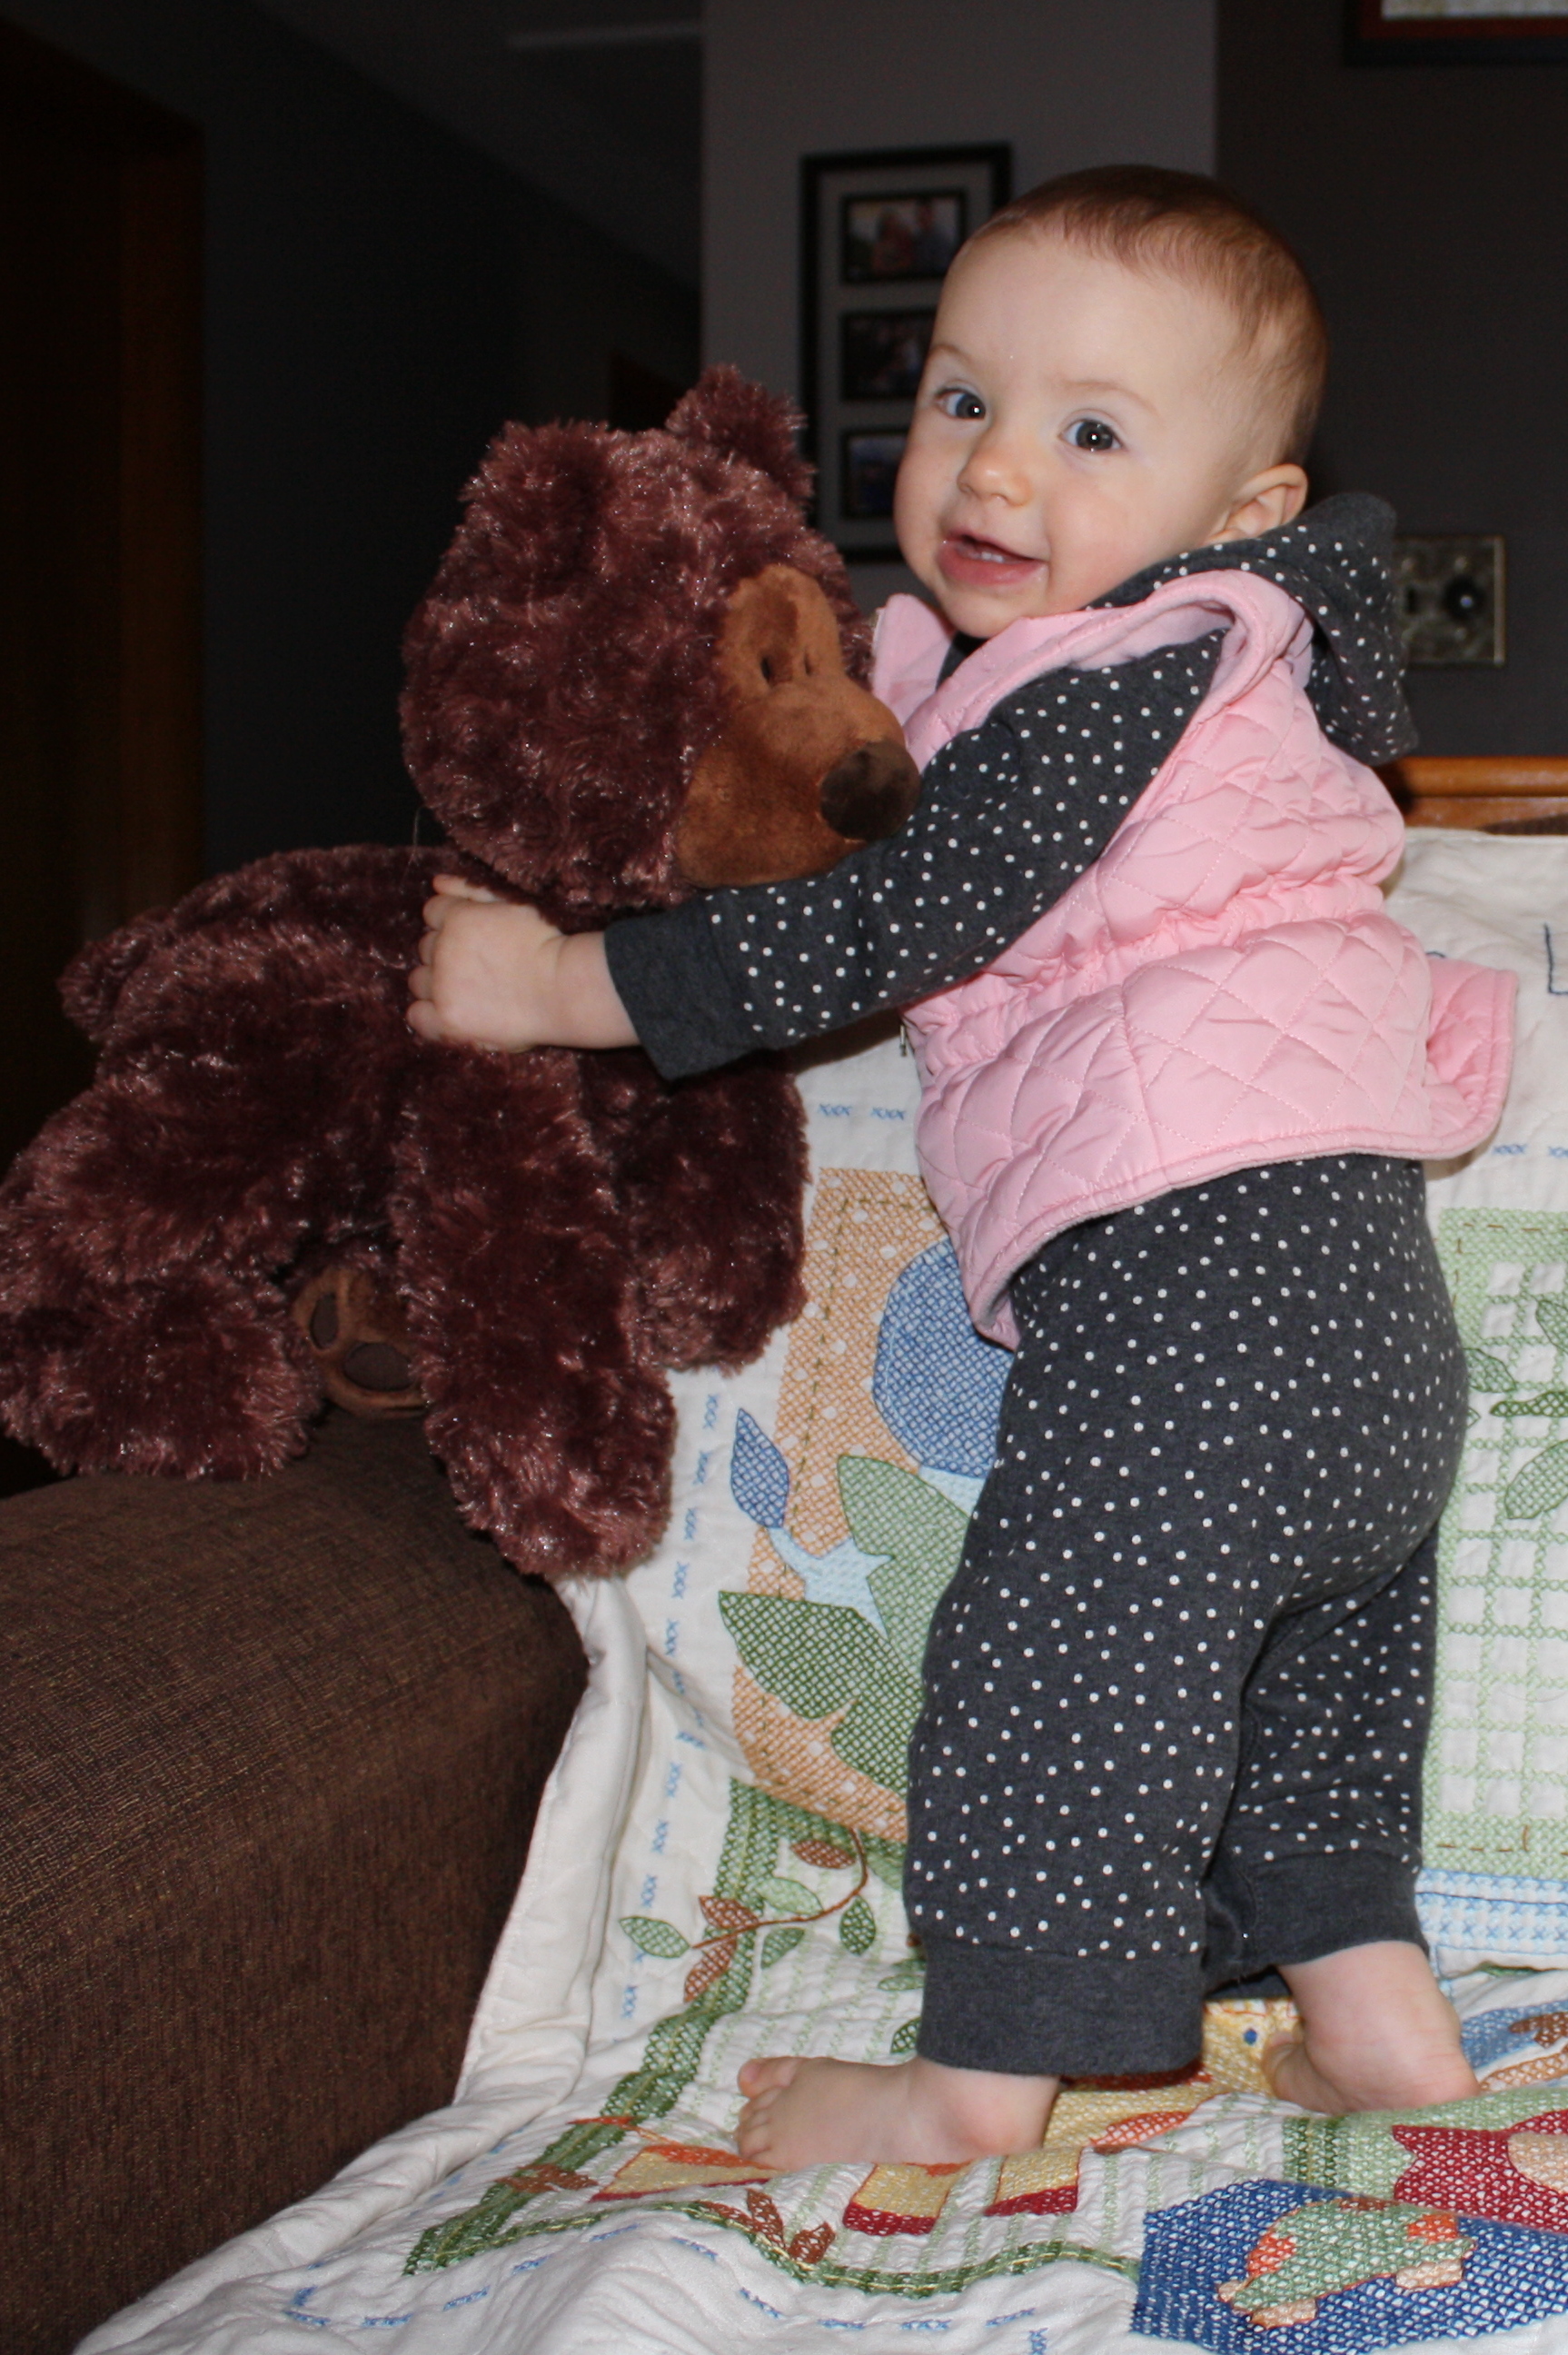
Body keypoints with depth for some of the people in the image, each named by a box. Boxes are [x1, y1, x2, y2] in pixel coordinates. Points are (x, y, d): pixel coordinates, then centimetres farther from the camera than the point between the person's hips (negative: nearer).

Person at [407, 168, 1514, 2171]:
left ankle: (983, 2074, 11)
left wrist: (562, 986, -15)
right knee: (1310, 1646, 19)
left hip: (1196, 1238, -10)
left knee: (1058, 1637, -1)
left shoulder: (1127, 671, -12)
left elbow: (903, 923, -18)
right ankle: (1370, 2004, 29)